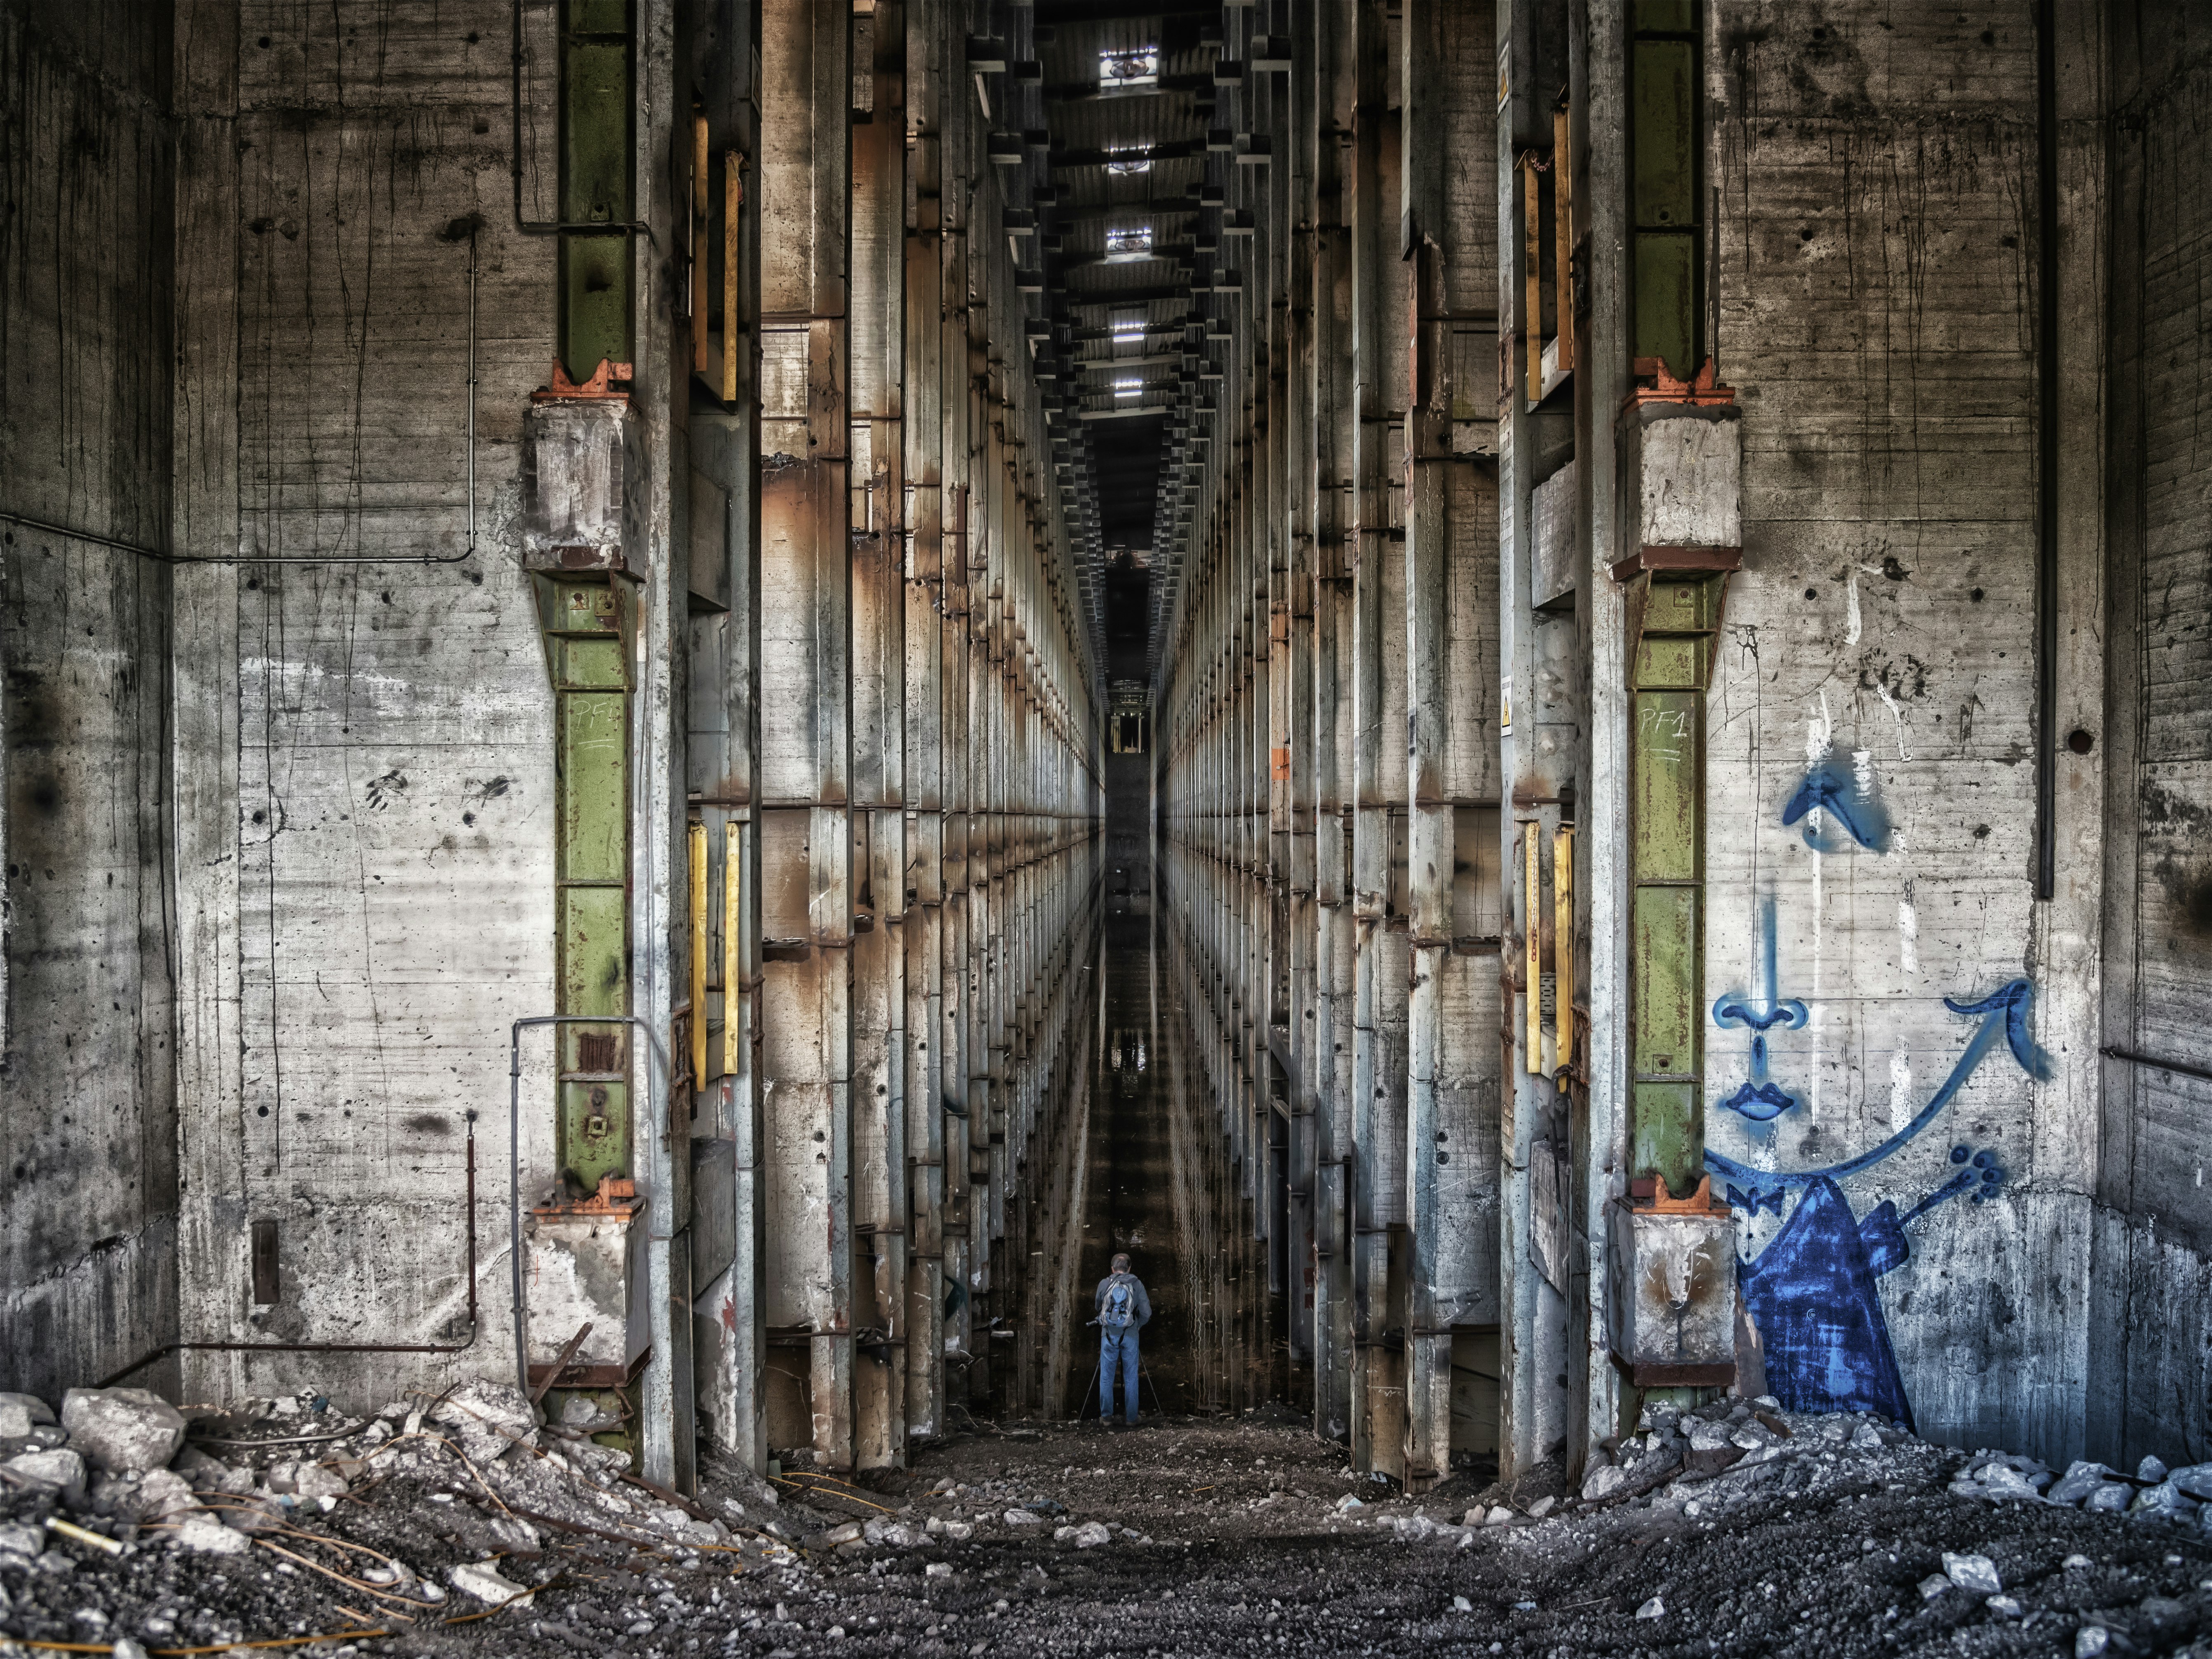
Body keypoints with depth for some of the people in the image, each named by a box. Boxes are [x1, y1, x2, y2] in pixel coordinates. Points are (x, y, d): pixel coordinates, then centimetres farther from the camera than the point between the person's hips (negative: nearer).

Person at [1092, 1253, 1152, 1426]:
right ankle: (1131, 1418, 5)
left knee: (1106, 1377, 8)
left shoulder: (1104, 1284, 3)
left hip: (1108, 1334, 0)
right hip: (1130, 1335, 0)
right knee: (1131, 1378, 4)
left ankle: (1106, 1416, 10)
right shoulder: (1137, 1285, 1)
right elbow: (1146, 1312, -2)